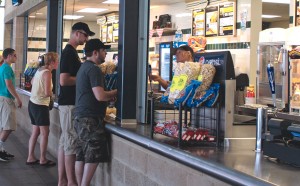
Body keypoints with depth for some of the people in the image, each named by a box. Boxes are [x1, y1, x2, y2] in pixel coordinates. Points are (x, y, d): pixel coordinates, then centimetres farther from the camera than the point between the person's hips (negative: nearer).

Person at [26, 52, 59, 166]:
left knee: (35, 132, 14)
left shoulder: (40, 70, 10)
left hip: (32, 103, 9)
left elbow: (32, 81, 31)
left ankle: (31, 158, 18)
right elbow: (47, 92, -23)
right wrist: (51, 94, -2)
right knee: (44, 133, 1)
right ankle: (43, 160, 8)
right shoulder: (47, 72, -17)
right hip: (40, 106, -9)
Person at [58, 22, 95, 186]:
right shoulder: (69, 52, -15)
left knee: (65, 141, 11)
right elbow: (64, 80, -22)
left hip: (67, 103, 10)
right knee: (71, 142, -5)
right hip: (70, 104, -10)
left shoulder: (70, 52, 16)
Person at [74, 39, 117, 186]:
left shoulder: (83, 67, 19)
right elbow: (100, 96, -21)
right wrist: (117, 92, -6)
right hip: (91, 119, -10)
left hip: (81, 117, 10)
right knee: (93, 157, -6)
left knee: (81, 156, 10)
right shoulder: (94, 69, -13)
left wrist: (110, 96, 16)